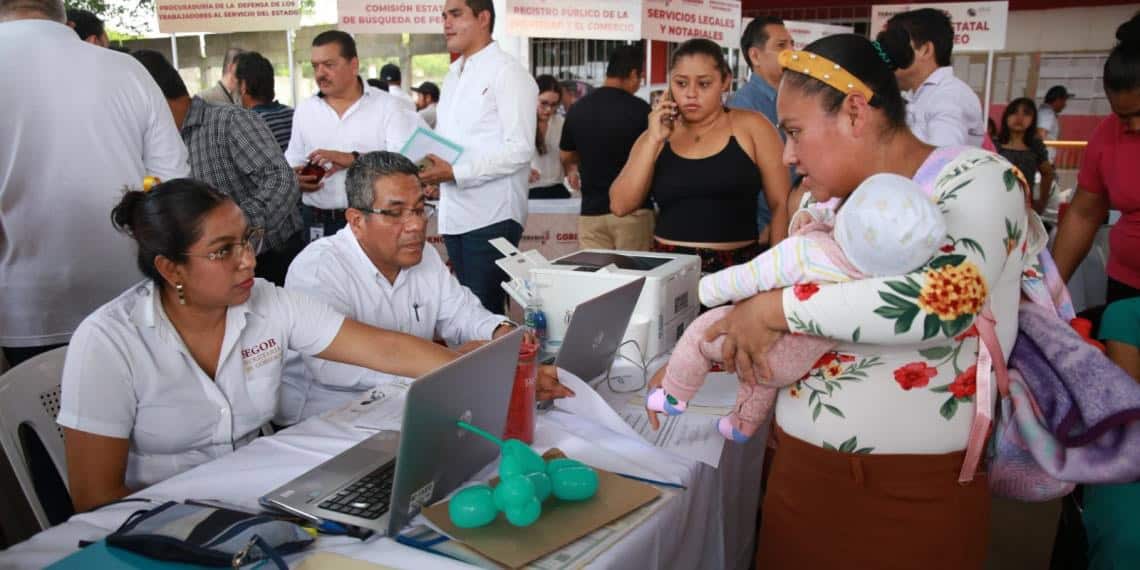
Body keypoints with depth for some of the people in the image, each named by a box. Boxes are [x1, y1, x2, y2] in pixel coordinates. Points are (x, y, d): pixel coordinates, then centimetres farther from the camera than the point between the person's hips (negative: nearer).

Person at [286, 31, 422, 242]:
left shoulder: (386, 105, -1)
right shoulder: (304, 110, 13)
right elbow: (293, 161, 17)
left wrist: (353, 159, -22)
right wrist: (295, 178, -6)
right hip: (317, 224, 3)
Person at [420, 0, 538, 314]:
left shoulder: (508, 73, -8)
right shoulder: (453, 76, 17)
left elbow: (520, 149, -16)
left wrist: (455, 173, -21)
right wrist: (431, 166, 3)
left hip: (490, 216, -8)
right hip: (454, 214, 8)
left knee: (483, 309, -3)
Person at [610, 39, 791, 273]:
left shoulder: (750, 127, 1)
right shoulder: (656, 136, 9)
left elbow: (781, 204, 0)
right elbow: (620, 206, -1)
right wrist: (653, 141, -6)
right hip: (669, 266, 2)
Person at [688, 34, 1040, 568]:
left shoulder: (977, 178, -11)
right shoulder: (824, 203, 6)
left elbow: (945, 300, -29)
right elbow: (768, 295, 17)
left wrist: (775, 307, -22)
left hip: (917, 488, -5)